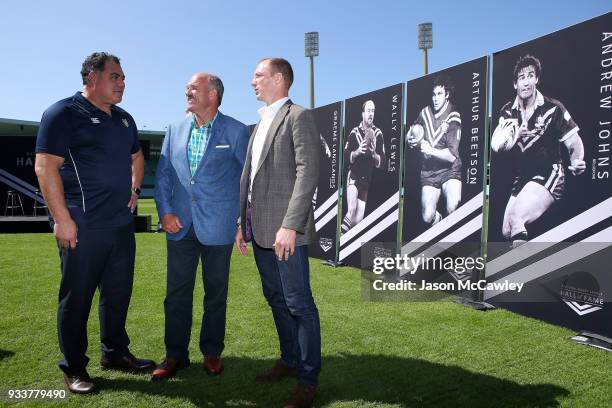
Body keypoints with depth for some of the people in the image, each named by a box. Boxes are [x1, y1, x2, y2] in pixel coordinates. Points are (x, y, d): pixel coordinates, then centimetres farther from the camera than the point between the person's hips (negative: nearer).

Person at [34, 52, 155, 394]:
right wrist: (62, 219, -17)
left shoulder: (124, 119, 15)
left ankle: (115, 353, 30)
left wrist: (134, 189, 14)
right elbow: (46, 167, -13)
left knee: (119, 292, 14)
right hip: (82, 225, -7)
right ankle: (74, 368, 18)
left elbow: (137, 157, 30)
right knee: (77, 296, 4)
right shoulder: (64, 113, -6)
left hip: (122, 223, 7)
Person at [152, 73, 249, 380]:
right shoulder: (175, 129, 8)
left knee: (216, 292, 10)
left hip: (218, 225, -3)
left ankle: (212, 352, 27)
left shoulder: (236, 131, -3)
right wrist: (165, 211, -1)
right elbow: (163, 174, 9)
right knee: (177, 292, 9)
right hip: (180, 223, 3)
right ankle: (175, 354, 24)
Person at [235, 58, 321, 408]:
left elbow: (308, 173, -15)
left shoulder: (299, 116, -5)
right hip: (260, 230, 8)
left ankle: (308, 379, 11)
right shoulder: (262, 122, 20)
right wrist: (243, 222, 14)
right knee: (276, 298, 16)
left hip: (285, 230, -8)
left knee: (299, 303, -1)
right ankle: (289, 360, 32)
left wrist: (290, 225, -21)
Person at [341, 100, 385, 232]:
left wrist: (374, 154, -20)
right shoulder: (354, 132, -5)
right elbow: (346, 157, -6)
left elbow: (382, 161, -2)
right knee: (352, 210, -19)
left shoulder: (378, 134, -2)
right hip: (354, 177, -3)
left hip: (367, 179, 3)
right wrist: (357, 152, -22)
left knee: (359, 217, 6)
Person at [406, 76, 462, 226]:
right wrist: (410, 141, -3)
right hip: (428, 172, 3)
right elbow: (409, 136, 19)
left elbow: (452, 156, -14)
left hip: (449, 170, -3)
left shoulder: (453, 118, -7)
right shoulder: (424, 112, 5)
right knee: (428, 217, -10)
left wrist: (430, 150, -24)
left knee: (453, 209, -28)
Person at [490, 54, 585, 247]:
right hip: (521, 178, 6)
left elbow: (574, 144, -7)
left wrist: (576, 162, -27)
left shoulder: (553, 109, -10)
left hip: (549, 175, -6)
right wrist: (515, 134, -23)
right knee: (507, 232, 6)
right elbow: (496, 146, -5)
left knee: (516, 219, -27)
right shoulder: (508, 111, 4)